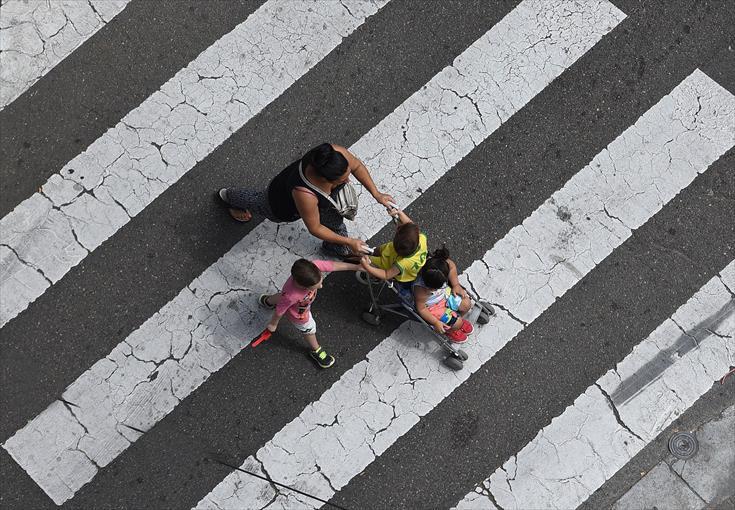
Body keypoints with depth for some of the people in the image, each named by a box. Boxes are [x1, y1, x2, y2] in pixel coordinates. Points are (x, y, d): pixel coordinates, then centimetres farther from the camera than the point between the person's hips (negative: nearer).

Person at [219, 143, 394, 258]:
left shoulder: (336, 153, -40)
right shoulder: (305, 195, -52)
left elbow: (357, 166, -16)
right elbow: (315, 229, -34)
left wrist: (376, 194, -19)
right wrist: (349, 242, -29)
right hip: (284, 205, -3)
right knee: (261, 203, 29)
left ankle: (338, 249, 47)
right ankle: (230, 196, 63)